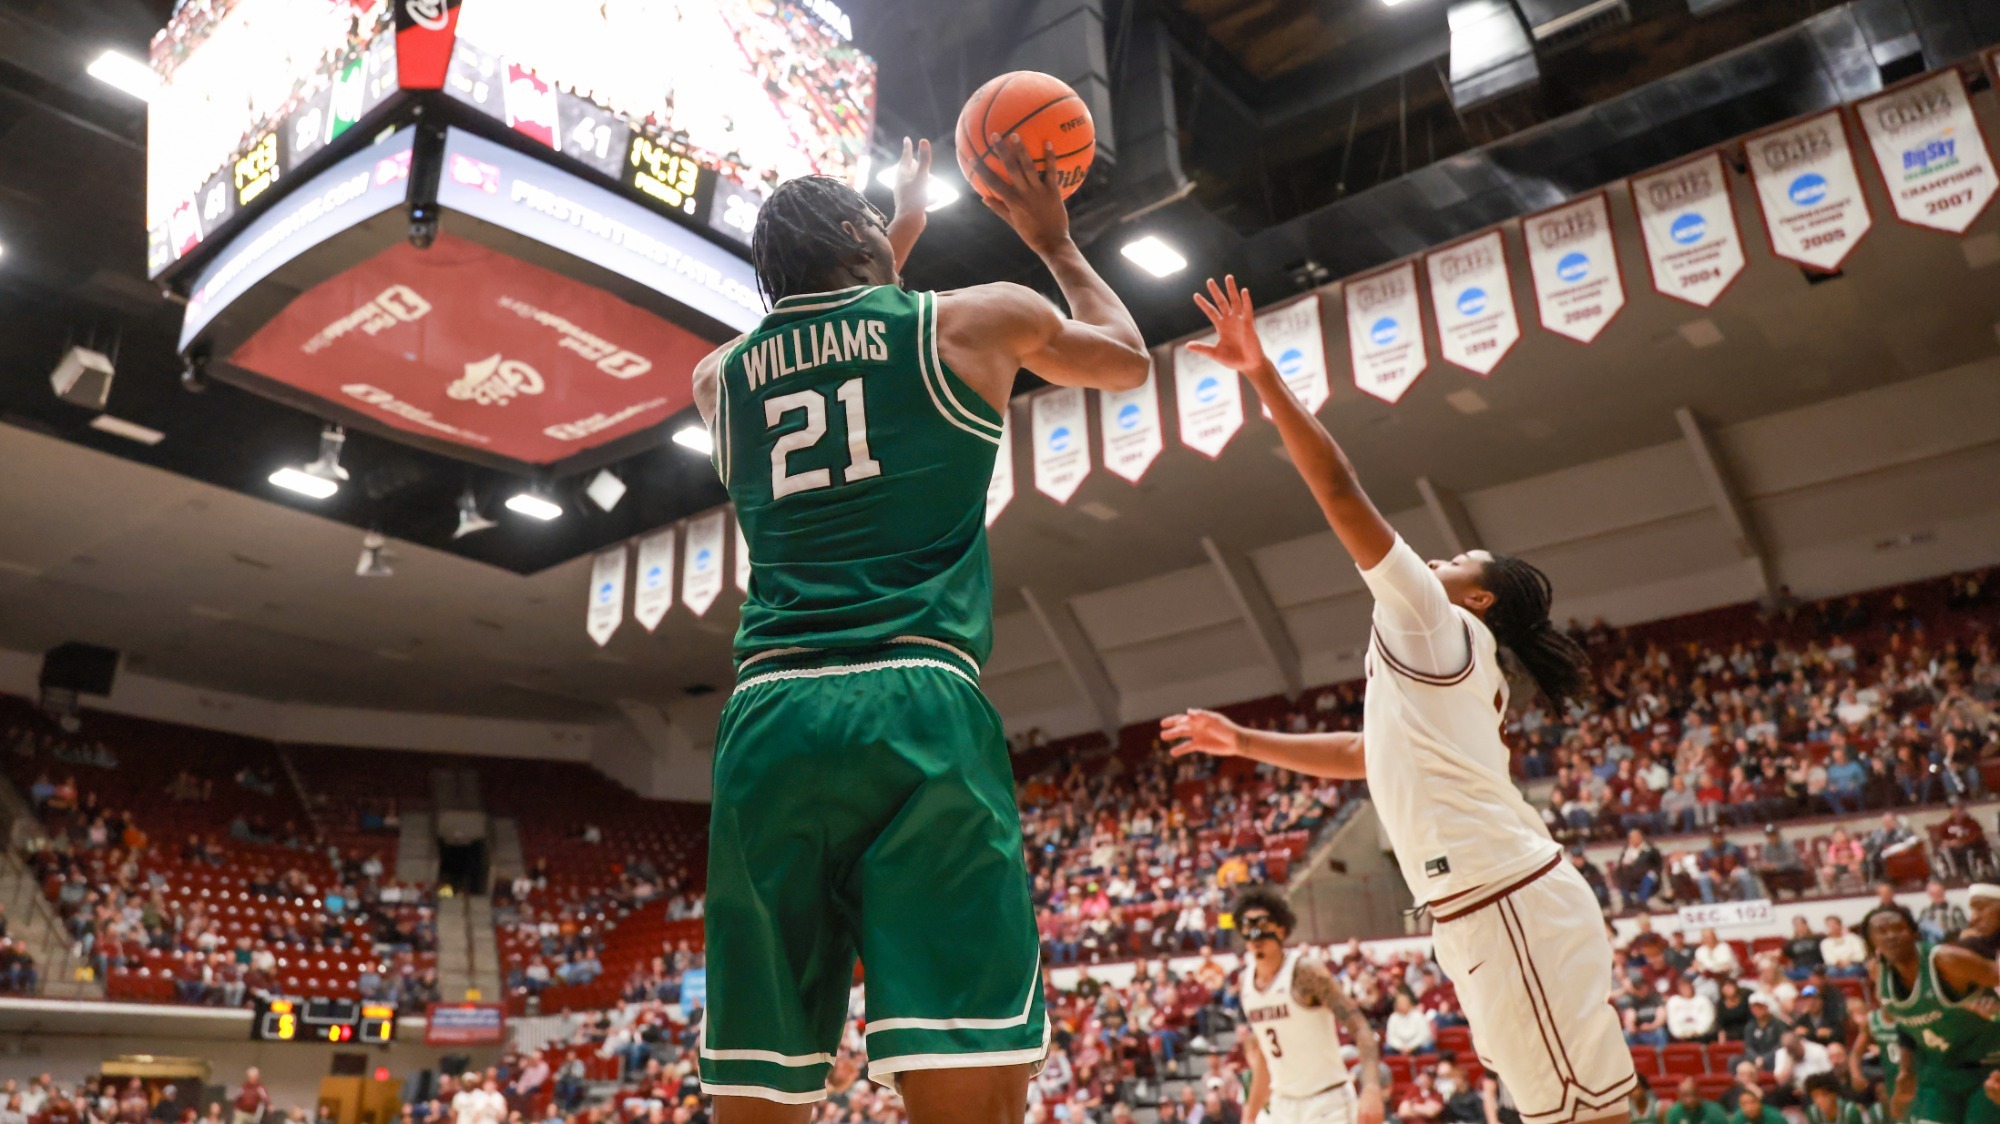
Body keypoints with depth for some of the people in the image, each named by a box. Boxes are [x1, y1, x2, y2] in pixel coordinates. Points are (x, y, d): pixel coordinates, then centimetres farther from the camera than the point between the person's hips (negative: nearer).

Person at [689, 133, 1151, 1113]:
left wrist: (903, 240, 53)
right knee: (972, 1095, -8)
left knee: (756, 1099, 8)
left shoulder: (721, 376, 21)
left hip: (765, 718, 5)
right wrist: (1054, 241, 42)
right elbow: (1127, 359, 29)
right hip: (918, 706, -4)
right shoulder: (978, 321, 10)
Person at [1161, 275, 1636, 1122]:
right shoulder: (1441, 671, 24)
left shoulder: (1435, 624, -1)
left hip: (1508, 903, -10)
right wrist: (1243, 742, 41)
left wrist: (1261, 373, -4)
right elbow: (1363, 753, 39)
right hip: (1491, 908, 10)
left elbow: (1340, 491, -6)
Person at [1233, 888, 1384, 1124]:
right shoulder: (1246, 984, 6)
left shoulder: (1306, 973, -15)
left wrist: (1371, 1089, -32)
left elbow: (1360, 1029, -19)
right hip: (1283, 1105, 7)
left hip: (1327, 1103, -7)